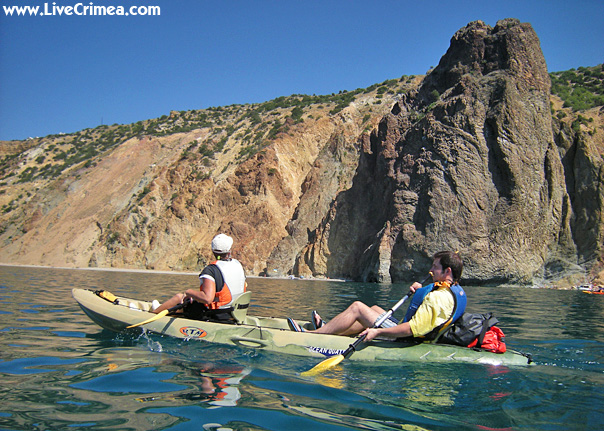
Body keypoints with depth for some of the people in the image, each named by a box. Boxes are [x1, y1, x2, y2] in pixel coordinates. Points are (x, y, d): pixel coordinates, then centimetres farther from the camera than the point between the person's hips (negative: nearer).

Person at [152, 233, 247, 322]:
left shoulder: (210, 270, -24)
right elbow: (245, 286, 13)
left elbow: (207, 298, -35)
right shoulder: (238, 265, -2)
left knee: (178, 297, 13)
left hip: (213, 315, -7)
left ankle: (154, 312, 36)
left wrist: (189, 292, -19)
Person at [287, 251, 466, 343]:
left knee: (357, 307, -8)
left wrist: (378, 332, -31)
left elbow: (413, 329, -33)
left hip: (407, 340, -10)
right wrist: (422, 290, 7)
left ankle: (310, 335, 1)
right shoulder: (456, 290, 5)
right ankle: (329, 330, 29)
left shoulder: (438, 298, -27)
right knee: (375, 309, 25)